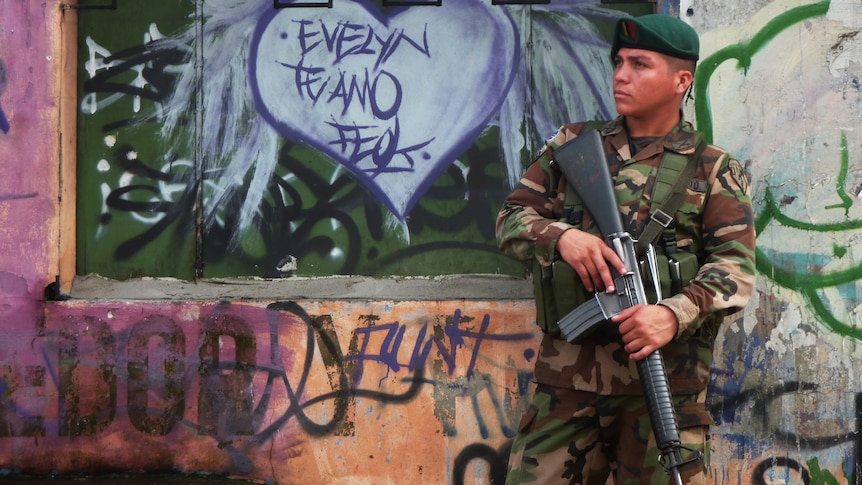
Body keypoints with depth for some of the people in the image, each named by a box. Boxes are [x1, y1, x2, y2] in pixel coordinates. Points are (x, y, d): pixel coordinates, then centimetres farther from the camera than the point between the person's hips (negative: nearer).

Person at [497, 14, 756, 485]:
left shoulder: (713, 171, 7)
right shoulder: (571, 146, 15)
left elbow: (735, 266, -4)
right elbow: (510, 220, 13)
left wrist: (676, 313, -23)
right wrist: (560, 235, -10)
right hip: (567, 377, 2)